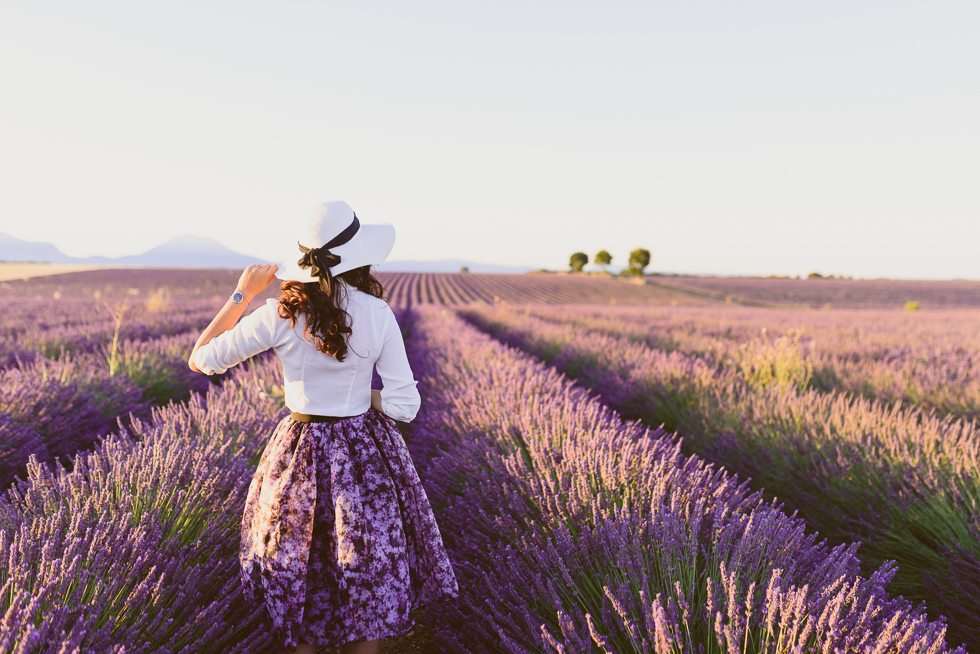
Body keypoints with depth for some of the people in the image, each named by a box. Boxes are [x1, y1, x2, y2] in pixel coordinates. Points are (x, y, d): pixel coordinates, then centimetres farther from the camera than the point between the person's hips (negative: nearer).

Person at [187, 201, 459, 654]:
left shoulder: (280, 315, -12)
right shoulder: (378, 314, -11)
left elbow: (200, 359, -2)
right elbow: (404, 405, -12)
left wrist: (242, 294, 2)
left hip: (300, 454, 1)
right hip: (365, 456, 0)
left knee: (297, 572, 22)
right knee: (369, 580, 16)